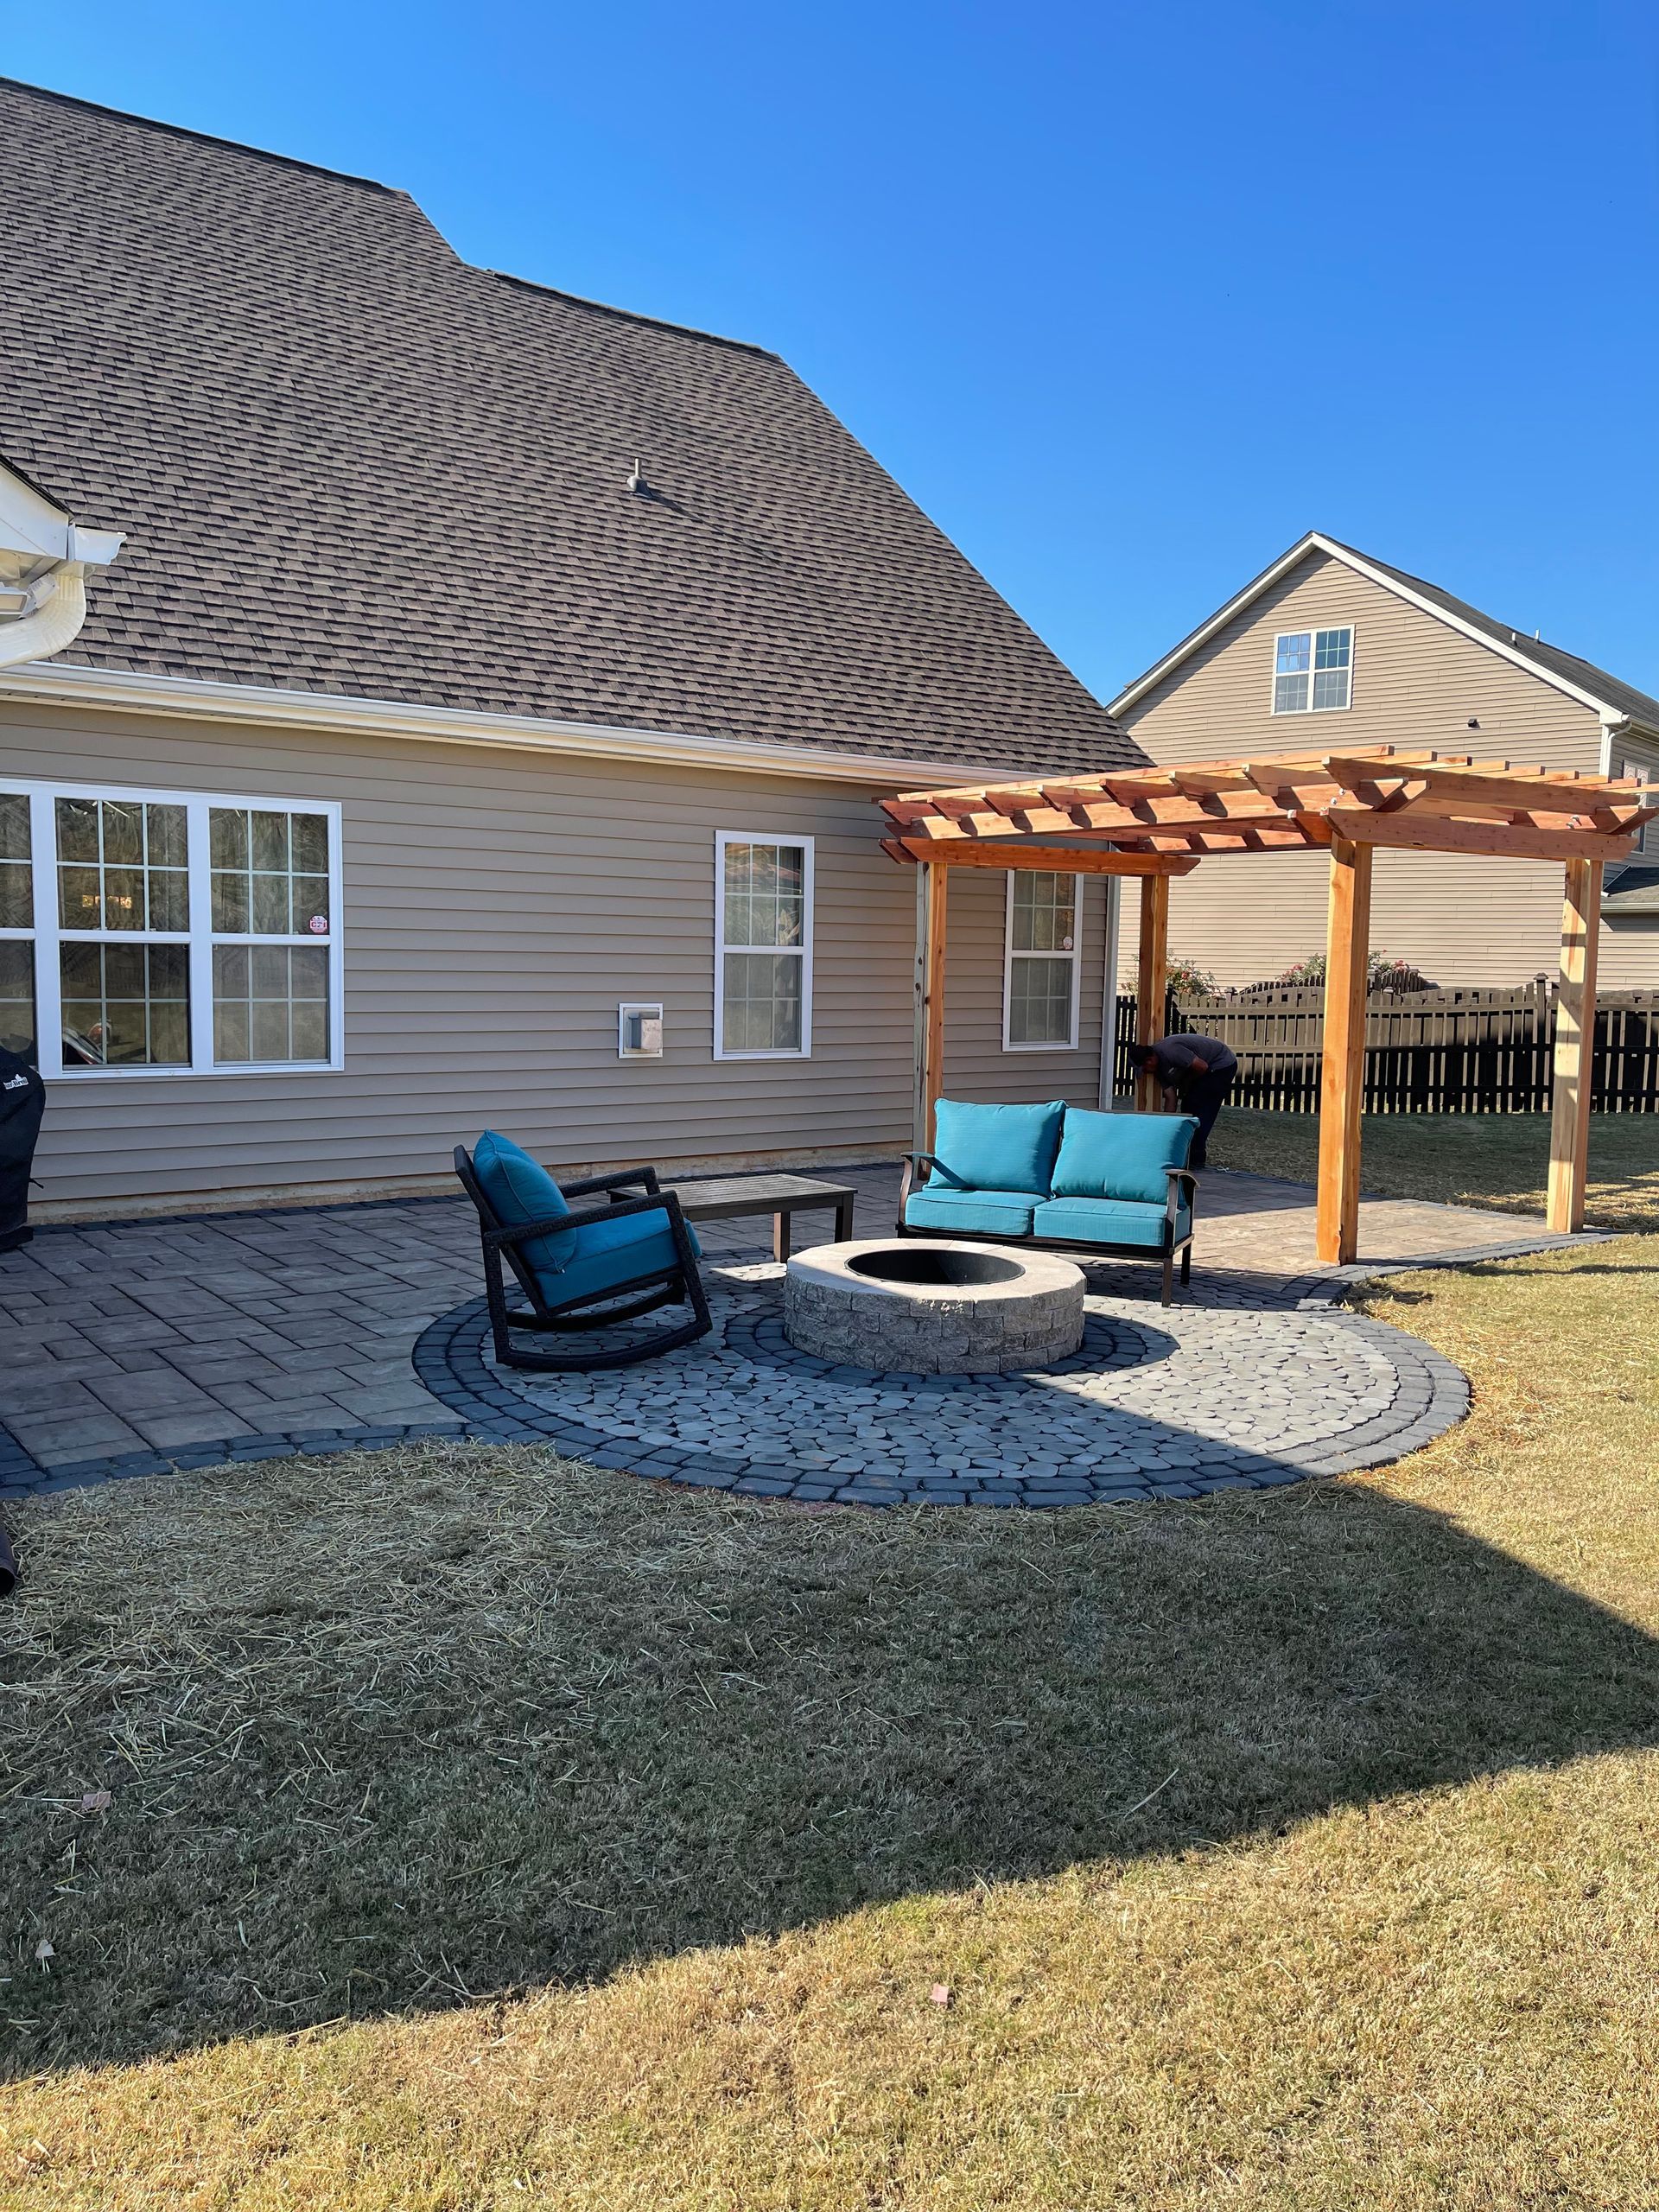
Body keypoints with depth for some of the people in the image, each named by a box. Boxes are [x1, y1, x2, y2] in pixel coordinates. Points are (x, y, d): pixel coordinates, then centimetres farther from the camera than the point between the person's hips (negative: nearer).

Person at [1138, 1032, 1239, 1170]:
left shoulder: (1170, 1051, -28)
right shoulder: (1160, 1067, 2)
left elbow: (1202, 1066, -27)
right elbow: (1170, 1097, 3)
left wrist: (1186, 1083, -9)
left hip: (1223, 1065, -10)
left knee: (1200, 1109, -11)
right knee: (1188, 1106, 9)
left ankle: (1196, 1159, -8)